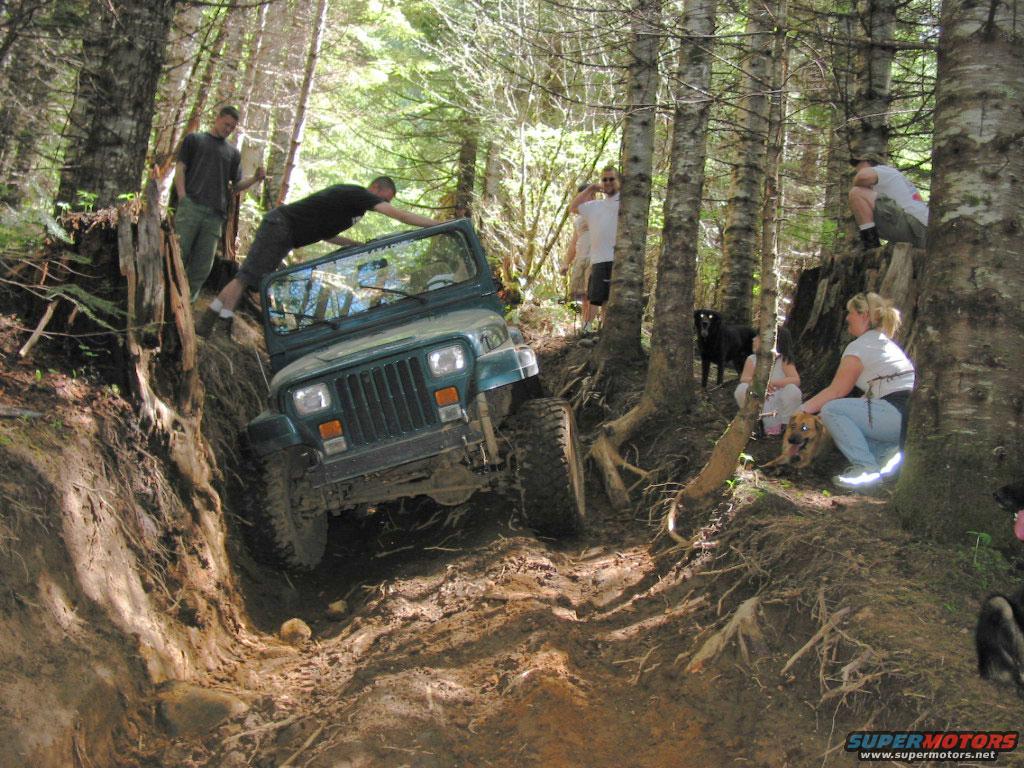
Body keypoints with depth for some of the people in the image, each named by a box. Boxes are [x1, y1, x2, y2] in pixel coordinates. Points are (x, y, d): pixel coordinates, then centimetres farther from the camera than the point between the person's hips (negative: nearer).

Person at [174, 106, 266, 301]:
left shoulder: (233, 153, 24)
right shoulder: (194, 140, 17)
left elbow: (236, 185, 20)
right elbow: (180, 168, 8)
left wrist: (255, 179, 0)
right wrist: (182, 197, -7)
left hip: (216, 213, 3)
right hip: (191, 206, -3)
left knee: (203, 265, -3)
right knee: (178, 253, -10)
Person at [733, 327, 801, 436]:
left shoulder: (784, 361, -6)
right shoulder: (752, 360, 1)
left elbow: (796, 380, -21)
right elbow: (743, 379, -12)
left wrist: (773, 383, -36)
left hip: (779, 408, -1)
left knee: (793, 390, -30)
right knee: (742, 389, -25)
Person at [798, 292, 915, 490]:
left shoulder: (860, 346, -6)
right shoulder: (886, 342, 22)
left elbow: (835, 391, -7)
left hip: (901, 414, -10)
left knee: (831, 410, -12)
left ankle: (867, 468, -16)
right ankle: (887, 451, 6)